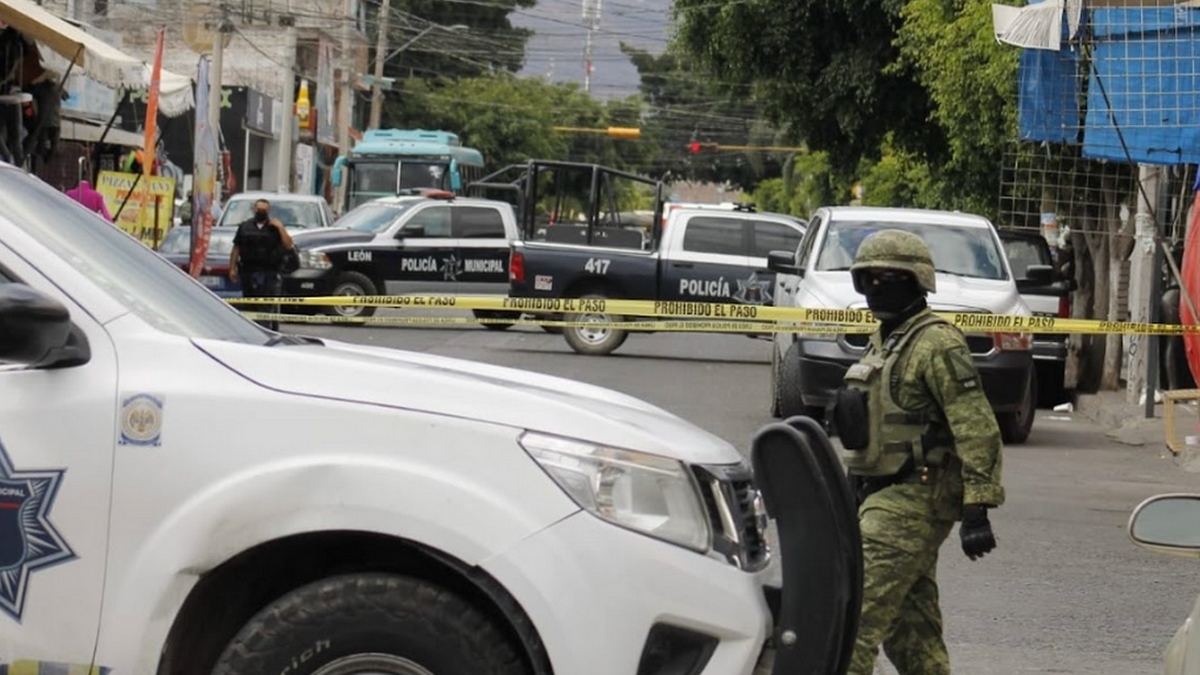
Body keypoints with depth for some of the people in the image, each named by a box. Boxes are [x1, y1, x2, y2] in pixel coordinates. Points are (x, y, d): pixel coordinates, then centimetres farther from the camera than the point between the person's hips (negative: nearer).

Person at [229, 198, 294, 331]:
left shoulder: (275, 228, 7)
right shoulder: (245, 227, 13)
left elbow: (289, 245, -4)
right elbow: (236, 249, 11)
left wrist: (280, 228, -10)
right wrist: (232, 268, 4)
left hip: (270, 273, -3)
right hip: (249, 271, 3)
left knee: (268, 307, -11)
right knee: (250, 306, 8)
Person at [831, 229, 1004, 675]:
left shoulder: (937, 345, -13)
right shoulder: (886, 339, 17)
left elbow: (977, 430, -18)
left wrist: (976, 509, -23)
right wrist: (857, 492, 27)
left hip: (914, 501, -10)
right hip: (885, 497, 10)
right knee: (909, 626, 13)